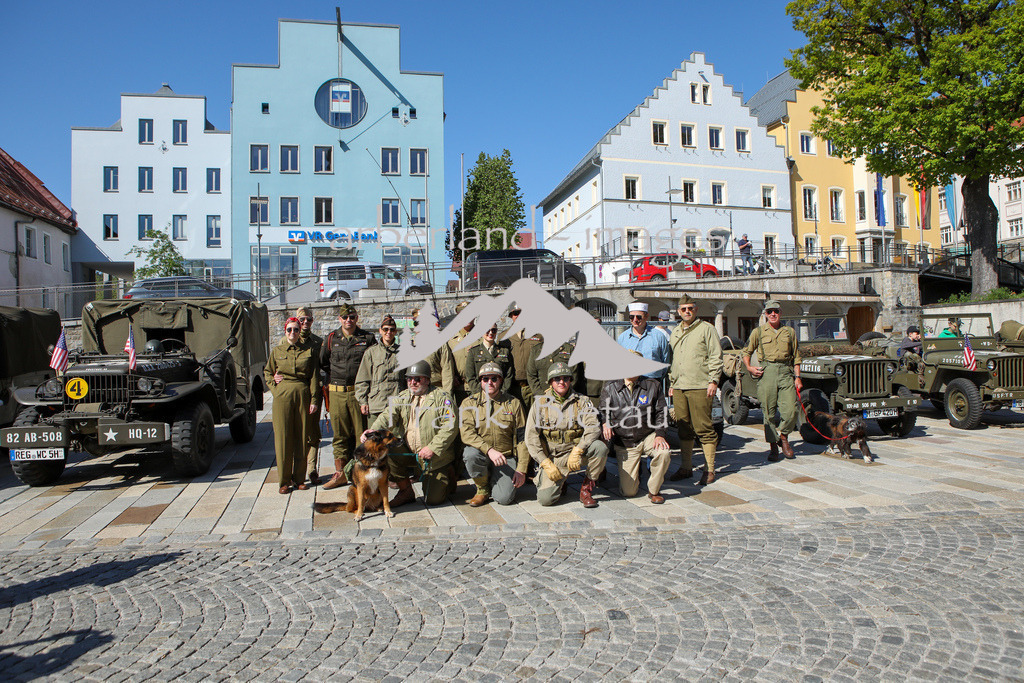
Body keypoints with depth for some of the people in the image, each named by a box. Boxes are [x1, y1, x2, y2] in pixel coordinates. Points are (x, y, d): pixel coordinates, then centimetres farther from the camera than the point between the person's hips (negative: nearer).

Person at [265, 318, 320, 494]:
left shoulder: (308, 351, 6)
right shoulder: (277, 351, 9)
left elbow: (314, 377, 5)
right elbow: (267, 372, 19)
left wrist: (314, 400, -1)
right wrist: (274, 386, 3)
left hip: (303, 395, 0)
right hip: (282, 397, 0)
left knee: (302, 437, 4)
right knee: (283, 438, 1)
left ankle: (299, 478, 15)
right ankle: (284, 481, 10)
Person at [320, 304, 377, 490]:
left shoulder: (367, 338, 3)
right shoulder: (331, 339, 9)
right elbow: (322, 363, 21)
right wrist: (335, 376, 14)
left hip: (359, 391, -2)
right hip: (337, 393, 2)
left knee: (362, 433, 1)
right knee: (340, 434, 8)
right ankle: (340, 473, 16)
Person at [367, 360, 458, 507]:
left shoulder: (442, 397, -7)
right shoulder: (402, 397, 8)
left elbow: (451, 426, -14)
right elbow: (388, 416, -6)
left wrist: (433, 448, -22)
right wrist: (374, 430, -28)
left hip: (436, 457, -4)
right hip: (408, 452, 4)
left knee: (433, 500, -7)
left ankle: (448, 475, 27)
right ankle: (406, 492, 2)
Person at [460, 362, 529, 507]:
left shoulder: (513, 403, 1)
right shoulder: (469, 403, -1)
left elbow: (522, 438, 2)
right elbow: (466, 433, -14)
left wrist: (521, 470, -5)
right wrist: (489, 450, -29)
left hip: (506, 457, 0)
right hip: (481, 454, 0)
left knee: (504, 498, -20)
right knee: (471, 454, -35)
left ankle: (494, 481, 18)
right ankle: (483, 489, -4)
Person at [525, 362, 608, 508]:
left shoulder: (582, 401, 2)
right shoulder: (540, 403, 1)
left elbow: (593, 427, -13)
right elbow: (531, 437, -2)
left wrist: (577, 451, -27)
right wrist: (546, 464, -11)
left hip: (577, 453, 1)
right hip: (552, 457, -1)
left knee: (600, 447, -30)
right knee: (545, 498, -21)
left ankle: (587, 488, -7)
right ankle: (560, 483, 16)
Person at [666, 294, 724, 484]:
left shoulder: (706, 329, 1)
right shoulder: (675, 333, 20)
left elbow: (716, 356, -4)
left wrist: (713, 380, -11)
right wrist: (671, 383, 20)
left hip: (700, 387, -6)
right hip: (679, 388, 6)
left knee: (704, 429, -4)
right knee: (684, 429, 10)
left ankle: (709, 469, 5)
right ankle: (686, 467, 18)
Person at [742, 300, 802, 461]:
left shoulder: (789, 332, 15)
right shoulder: (758, 332, 9)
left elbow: (796, 357, 17)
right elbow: (746, 352, 14)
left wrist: (797, 377, 9)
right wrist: (749, 368, -3)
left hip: (786, 372, 2)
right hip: (766, 372, -1)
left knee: (791, 410, -8)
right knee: (769, 412, -1)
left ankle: (783, 437, 19)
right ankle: (773, 446, 10)